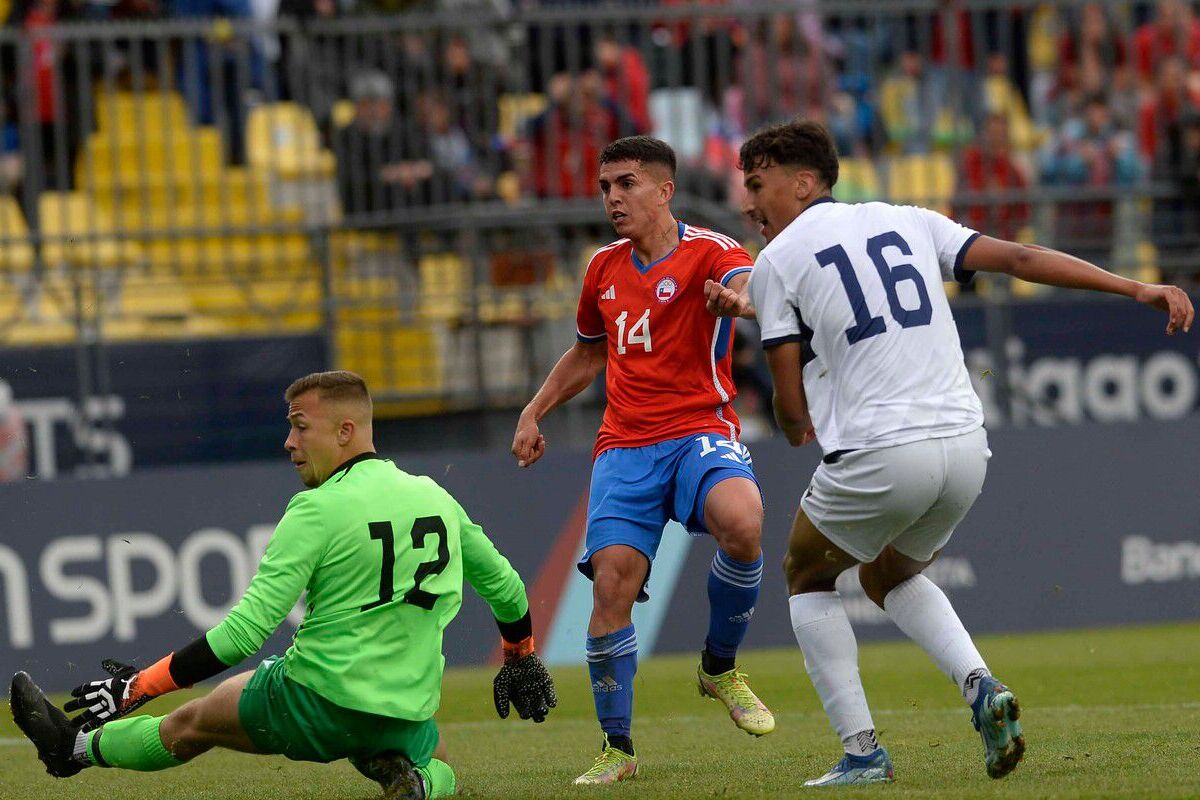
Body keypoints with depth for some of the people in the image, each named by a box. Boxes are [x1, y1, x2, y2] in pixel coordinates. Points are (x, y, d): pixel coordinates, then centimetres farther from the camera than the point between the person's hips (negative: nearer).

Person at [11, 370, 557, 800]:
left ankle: (76, 748, 40)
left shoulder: (317, 510, -15)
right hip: (408, 720, 4)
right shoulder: (437, 498, 3)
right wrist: (521, 659, 38)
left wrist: (140, 686, -15)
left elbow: (245, 630, -20)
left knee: (191, 725, 21)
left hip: (317, 701, -4)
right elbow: (505, 586, 17)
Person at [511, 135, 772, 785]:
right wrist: (534, 413, 23)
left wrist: (746, 294, -51)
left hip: (701, 430, -4)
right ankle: (617, 748, 3)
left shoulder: (707, 253, -3)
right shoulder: (604, 269, 16)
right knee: (613, 582, -11)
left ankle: (720, 668, -9)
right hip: (625, 445, 5)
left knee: (740, 520, -35)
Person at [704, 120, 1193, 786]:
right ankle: (979, 686, 4)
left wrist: (799, 432, 26)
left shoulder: (776, 262, 3)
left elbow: (791, 404, 2)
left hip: (877, 456, -5)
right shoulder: (906, 222, 16)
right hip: (965, 447, 5)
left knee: (807, 579, 21)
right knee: (890, 577, 30)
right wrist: (1136, 288, 9)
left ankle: (862, 751, 9)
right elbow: (1019, 259, 9)